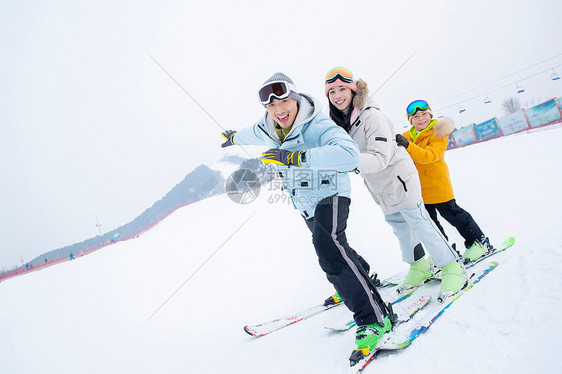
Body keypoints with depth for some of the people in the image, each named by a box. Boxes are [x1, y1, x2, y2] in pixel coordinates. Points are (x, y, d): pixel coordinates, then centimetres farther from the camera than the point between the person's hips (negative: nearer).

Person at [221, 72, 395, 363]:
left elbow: (349, 154, -47)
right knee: (330, 245, 23)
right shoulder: (269, 130, -7)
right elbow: (254, 134, 20)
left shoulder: (317, 126, -29)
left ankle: (375, 317, -23)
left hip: (330, 195, -8)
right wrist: (234, 137, 41)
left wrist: (294, 156, -51)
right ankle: (362, 281, 51)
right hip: (304, 202, 8)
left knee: (329, 249, -29)